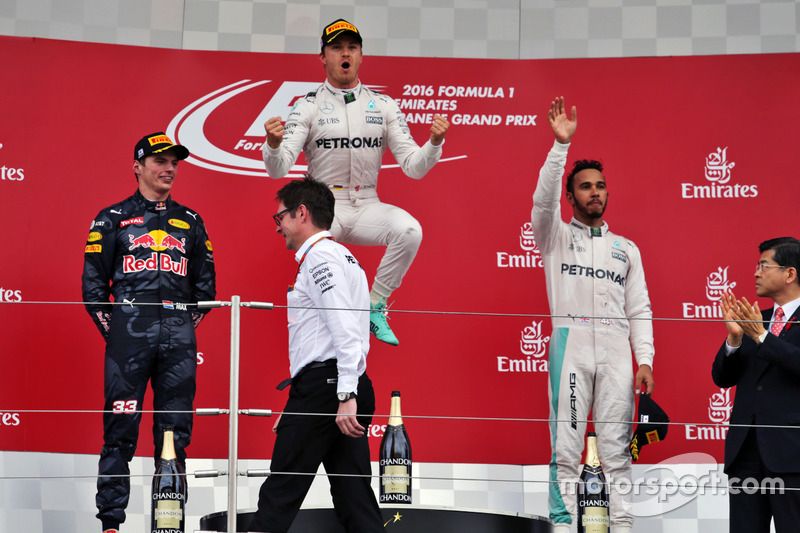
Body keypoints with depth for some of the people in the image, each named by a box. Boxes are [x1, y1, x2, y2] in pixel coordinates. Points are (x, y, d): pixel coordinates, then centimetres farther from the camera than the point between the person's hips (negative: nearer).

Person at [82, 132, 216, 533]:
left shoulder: (190, 222, 17)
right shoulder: (112, 220, 8)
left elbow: (205, 286, 19)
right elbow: (93, 285, 6)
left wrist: (185, 329, 11)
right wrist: (114, 331, 1)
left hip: (178, 341, 3)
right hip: (129, 337, -3)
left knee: (175, 435, 1)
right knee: (120, 432, -5)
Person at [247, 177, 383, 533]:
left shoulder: (320, 256, -7)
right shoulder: (342, 257, 24)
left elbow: (345, 328, -18)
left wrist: (345, 396, -24)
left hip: (321, 384, -10)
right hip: (346, 387, 10)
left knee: (281, 492, -6)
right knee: (354, 495, 4)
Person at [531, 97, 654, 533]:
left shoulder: (626, 248, 20)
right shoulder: (556, 236, 13)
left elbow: (639, 310, 14)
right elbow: (544, 199, -8)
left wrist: (645, 360, 2)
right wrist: (561, 144, -17)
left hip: (616, 349, 2)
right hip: (570, 343, -2)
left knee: (616, 448, 0)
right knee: (566, 448, -5)